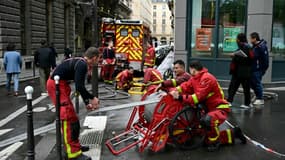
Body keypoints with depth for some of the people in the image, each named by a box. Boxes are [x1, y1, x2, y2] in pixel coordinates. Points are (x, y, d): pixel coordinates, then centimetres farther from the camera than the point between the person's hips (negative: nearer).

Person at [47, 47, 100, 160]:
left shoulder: (80, 63, 13)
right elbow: (79, 87, -23)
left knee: (72, 116, 17)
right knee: (68, 117, -10)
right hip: (56, 85, -10)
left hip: (60, 84, 10)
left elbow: (81, 86, 20)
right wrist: (92, 98, -9)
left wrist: (87, 103, 25)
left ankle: (74, 145, 30)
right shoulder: (82, 65, -18)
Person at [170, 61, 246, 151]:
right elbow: (186, 87, -5)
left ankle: (215, 141, -15)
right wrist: (176, 91, -24)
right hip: (210, 109, 10)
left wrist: (181, 98, -33)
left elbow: (199, 96, -30)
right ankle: (233, 133, 28)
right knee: (208, 138, 15)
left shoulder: (207, 78, -23)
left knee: (207, 120, -42)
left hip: (220, 109, -10)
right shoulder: (195, 78, 5)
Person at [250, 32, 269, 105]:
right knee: (252, 83, 15)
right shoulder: (255, 46, 13)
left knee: (257, 83, -3)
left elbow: (265, 59, -19)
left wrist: (264, 69, -18)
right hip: (253, 69, 10)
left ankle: (260, 99, 8)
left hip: (258, 69, -10)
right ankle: (258, 97, 28)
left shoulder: (262, 47, -17)